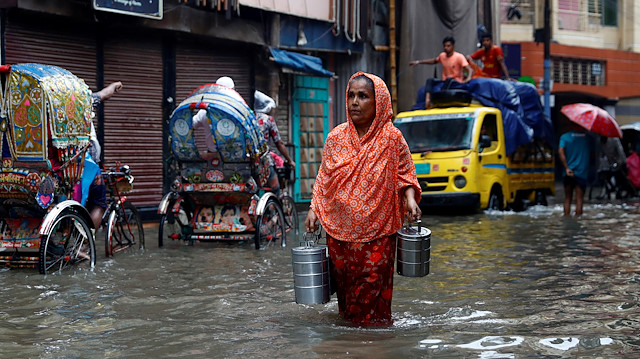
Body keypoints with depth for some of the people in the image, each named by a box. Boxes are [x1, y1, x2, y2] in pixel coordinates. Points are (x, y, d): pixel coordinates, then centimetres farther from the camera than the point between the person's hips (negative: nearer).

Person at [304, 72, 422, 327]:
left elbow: (405, 174, 5)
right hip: (339, 227, 2)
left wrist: (410, 199, -13)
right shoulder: (336, 138, 3)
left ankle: (373, 321, 15)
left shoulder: (392, 138, -4)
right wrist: (314, 210, 2)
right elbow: (324, 178, 11)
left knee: (373, 277, -3)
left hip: (377, 229, -2)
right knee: (343, 276, 7)